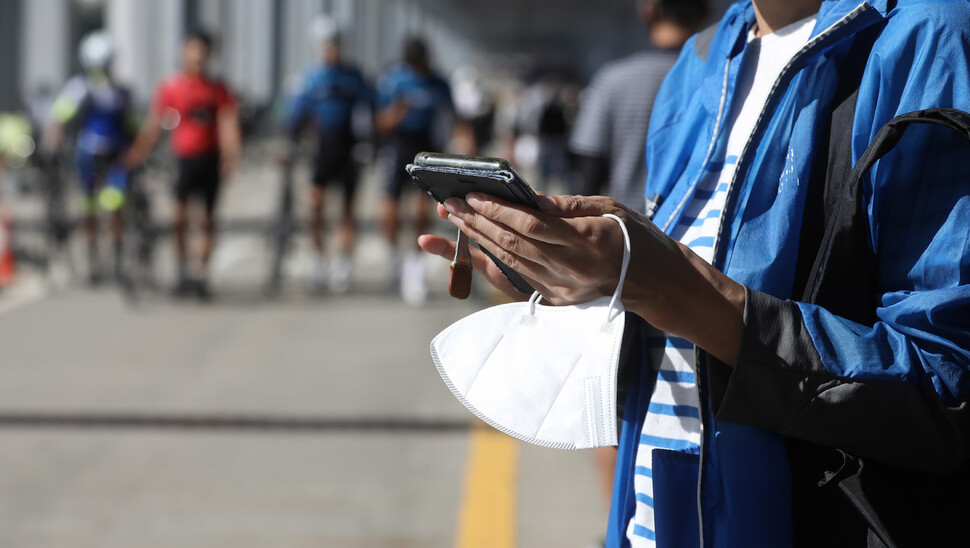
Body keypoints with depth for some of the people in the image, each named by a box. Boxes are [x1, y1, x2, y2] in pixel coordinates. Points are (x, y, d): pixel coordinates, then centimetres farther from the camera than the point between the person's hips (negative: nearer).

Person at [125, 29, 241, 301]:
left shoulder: (217, 90, 6)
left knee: (207, 217, 6)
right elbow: (154, 125, 1)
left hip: (209, 159, 2)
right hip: (183, 158, -2)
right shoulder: (170, 87, 3)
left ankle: (202, 275, 15)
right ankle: (182, 272, -4)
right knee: (179, 215, -11)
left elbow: (228, 125, 0)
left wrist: (231, 156, -15)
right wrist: (138, 154, -7)